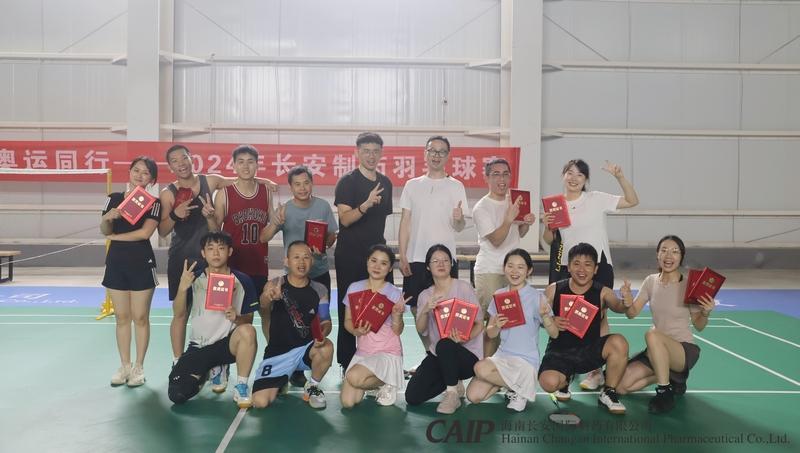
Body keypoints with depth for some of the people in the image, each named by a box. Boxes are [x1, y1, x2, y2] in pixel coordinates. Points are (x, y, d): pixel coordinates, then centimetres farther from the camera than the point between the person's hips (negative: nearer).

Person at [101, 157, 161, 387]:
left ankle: (139, 367, 13)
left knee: (140, 317, 3)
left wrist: (115, 236, -7)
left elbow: (145, 232, -16)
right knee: (122, 316, 10)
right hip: (116, 261, 3)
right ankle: (124, 366, 19)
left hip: (142, 263, -3)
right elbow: (105, 230, -2)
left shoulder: (153, 203, -4)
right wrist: (108, 218, -24)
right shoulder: (114, 198, 5)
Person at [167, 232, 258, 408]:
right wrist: (182, 288, -28)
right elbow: (179, 313, -10)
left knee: (247, 331, -35)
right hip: (198, 346, 2)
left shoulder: (242, 281, -5)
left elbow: (248, 320, -2)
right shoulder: (195, 279, -2)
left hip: (228, 344, -2)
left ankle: (241, 387, -15)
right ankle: (208, 371, 20)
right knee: (177, 395, -14)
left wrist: (237, 318, -26)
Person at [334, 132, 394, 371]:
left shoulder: (385, 183, 13)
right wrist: (366, 204, -30)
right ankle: (347, 363, 9)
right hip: (350, 255, -5)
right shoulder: (348, 182, -5)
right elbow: (345, 218, -15)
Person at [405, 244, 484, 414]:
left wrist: (464, 338, -25)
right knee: (412, 396, -12)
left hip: (467, 353, -4)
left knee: (444, 344, -39)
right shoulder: (425, 295, 8)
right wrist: (425, 310, -21)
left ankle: (452, 394, -14)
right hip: (437, 355, 5)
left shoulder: (463, 287, -4)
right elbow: (421, 330, -2)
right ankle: (453, 383, 16)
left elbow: (479, 324, -6)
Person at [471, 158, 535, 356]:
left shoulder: (514, 202, 11)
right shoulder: (482, 208, -10)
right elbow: (496, 240, -17)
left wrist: (526, 224, -1)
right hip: (489, 271, -6)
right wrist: (509, 219, -31)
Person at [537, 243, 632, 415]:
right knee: (549, 383, -29)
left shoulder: (602, 293, -5)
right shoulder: (553, 290, -4)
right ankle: (565, 380, 13)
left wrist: (625, 302, -45)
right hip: (560, 351, -1)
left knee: (619, 342, -28)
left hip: (590, 350, 1)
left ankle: (608, 394, -3)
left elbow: (618, 307, -23)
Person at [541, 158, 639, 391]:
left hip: (598, 266, -3)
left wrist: (620, 176, -20)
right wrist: (547, 226, -11)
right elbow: (549, 241, 10)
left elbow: (632, 201, -8)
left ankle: (597, 370, 12)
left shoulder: (596, 199, -4)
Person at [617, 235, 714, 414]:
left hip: (684, 350, -5)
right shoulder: (651, 281, 1)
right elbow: (632, 313, 0)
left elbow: (699, 326, -2)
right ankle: (670, 376, 13)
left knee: (652, 335, -38)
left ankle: (665, 393, -20)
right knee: (622, 386, -12)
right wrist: (626, 300, -22)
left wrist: (706, 313, -24)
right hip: (657, 350, 5)